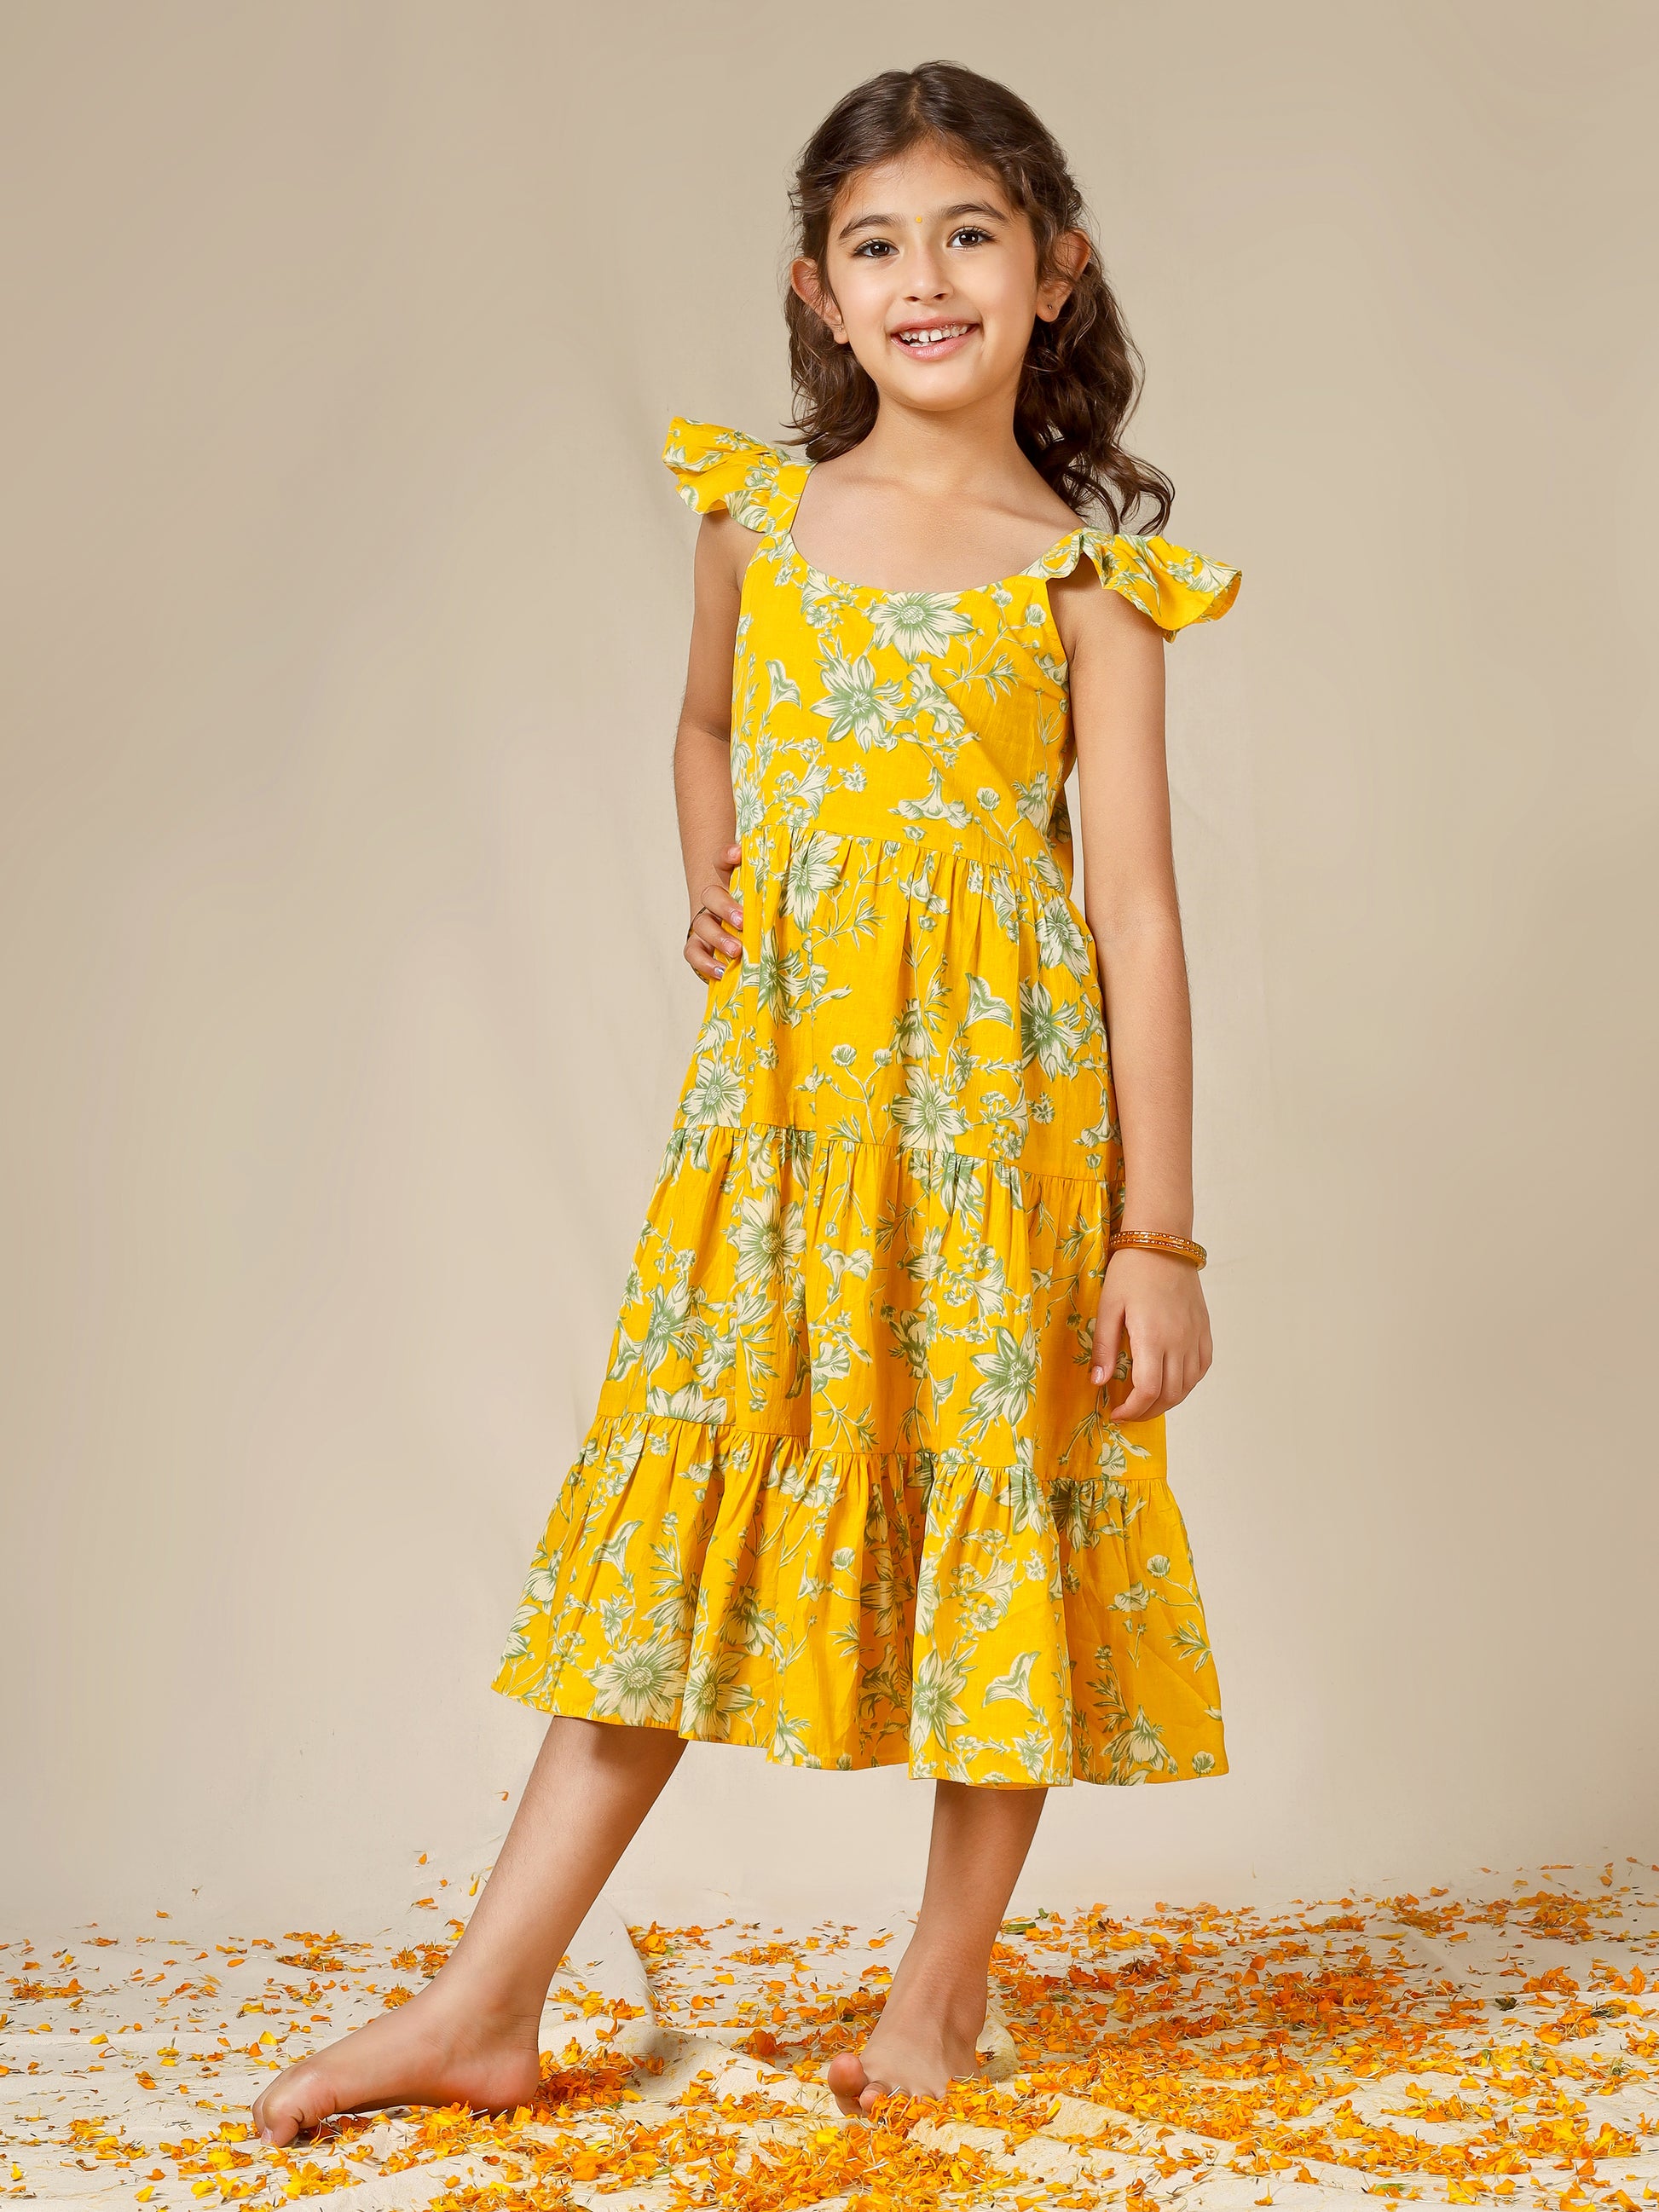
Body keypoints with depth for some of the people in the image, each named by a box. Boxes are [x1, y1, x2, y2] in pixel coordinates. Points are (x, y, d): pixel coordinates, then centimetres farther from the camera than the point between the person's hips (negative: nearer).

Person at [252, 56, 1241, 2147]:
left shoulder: (1081, 576, -2)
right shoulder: (759, 515, 8)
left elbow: (1140, 915, -4)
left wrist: (1158, 1234, -8)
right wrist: (711, 881, 7)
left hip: (1000, 1092, -2)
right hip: (779, 1088, 3)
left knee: (997, 1495, 5)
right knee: (694, 1493, 3)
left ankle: (946, 1975, 22)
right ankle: (485, 2003, 8)